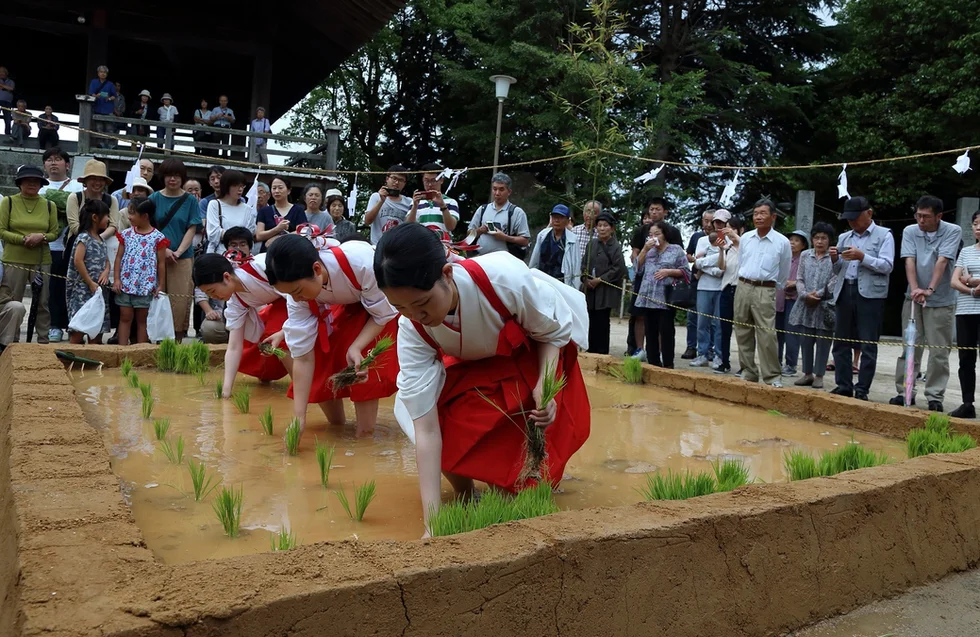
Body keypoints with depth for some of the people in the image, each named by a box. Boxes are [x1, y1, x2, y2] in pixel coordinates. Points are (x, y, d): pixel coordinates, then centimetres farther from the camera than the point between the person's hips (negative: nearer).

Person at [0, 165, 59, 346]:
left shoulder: (49, 205, 7)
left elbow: (54, 233, 7)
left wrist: (42, 237, -13)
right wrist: (23, 239, -14)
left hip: (42, 261, 2)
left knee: (42, 302, 6)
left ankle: (43, 340, 14)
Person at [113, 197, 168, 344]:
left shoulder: (158, 237, -5)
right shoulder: (126, 234, 5)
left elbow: (161, 263, -2)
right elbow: (119, 257, 8)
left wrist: (161, 286, -3)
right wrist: (117, 279, 0)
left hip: (146, 286, -3)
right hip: (126, 284, 3)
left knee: (142, 319, 7)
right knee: (125, 317, 7)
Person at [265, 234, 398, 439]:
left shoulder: (362, 262, -42)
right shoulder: (298, 293, -25)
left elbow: (383, 314, -24)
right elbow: (303, 355, -22)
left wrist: (356, 348, -39)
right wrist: (299, 418, -24)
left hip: (387, 301, -4)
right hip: (346, 308, 5)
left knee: (364, 365, -24)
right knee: (323, 362, -6)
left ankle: (365, 435, -9)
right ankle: (336, 425, 19)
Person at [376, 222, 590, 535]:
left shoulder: (503, 277, -39)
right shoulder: (411, 330, -29)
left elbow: (554, 331, -18)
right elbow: (426, 428, -28)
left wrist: (544, 385, -36)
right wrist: (432, 522, -33)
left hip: (535, 358, -2)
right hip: (475, 369, 3)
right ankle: (465, 498, 9)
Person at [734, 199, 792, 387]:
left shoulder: (782, 242, -4)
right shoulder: (745, 238, 6)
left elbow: (783, 274, 7)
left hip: (765, 291, -4)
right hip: (743, 288, 4)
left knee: (767, 336, -9)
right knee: (743, 334, 7)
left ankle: (772, 376, -1)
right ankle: (748, 372, 17)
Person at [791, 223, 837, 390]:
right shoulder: (805, 255, 12)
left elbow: (835, 281, -8)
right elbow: (799, 278, 8)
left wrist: (818, 294, -14)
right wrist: (805, 295, -9)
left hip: (825, 306, -4)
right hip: (806, 304, 4)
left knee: (823, 342, 0)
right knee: (806, 341, 8)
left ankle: (819, 375, 6)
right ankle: (807, 373, 18)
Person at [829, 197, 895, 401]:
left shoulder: (884, 235, 4)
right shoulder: (844, 238, 17)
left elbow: (887, 266, -8)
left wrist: (862, 257, -18)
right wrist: (835, 260, -2)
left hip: (870, 294, -5)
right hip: (845, 292, 5)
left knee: (868, 345, -3)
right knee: (841, 342, 5)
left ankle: (862, 389, 1)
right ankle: (843, 386, 12)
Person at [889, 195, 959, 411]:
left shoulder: (953, 231, -6)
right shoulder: (910, 231, 0)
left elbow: (942, 262, -17)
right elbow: (909, 261, -10)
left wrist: (930, 289, -28)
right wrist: (915, 288, -25)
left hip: (942, 301, -2)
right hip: (914, 298, 2)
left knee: (939, 352, 1)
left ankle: (935, 397, 7)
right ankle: (905, 392, 12)